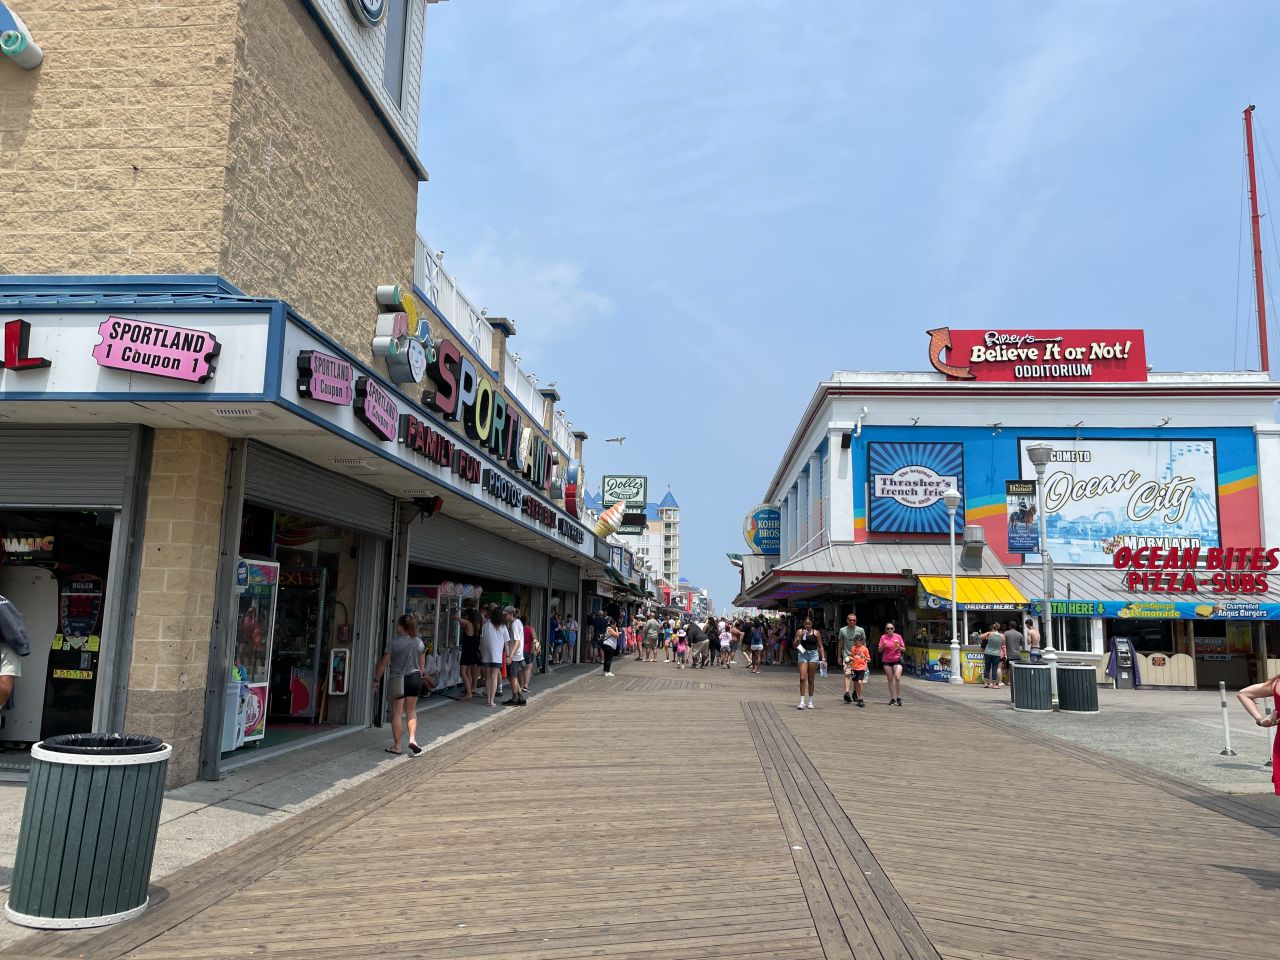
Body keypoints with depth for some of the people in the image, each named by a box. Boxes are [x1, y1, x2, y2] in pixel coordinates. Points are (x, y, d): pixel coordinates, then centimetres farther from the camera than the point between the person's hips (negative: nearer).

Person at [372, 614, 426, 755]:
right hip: (415, 678, 4)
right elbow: (422, 664, 9)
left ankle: (397, 746, 11)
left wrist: (377, 680, 2)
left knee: (396, 713, 6)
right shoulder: (419, 643, 2)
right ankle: (412, 738, 1)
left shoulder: (394, 642, -13)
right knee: (411, 711, 17)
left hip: (397, 680, -4)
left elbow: (383, 664, -9)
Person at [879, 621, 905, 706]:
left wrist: (899, 647, -15)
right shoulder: (883, 637, 2)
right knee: (890, 679, 4)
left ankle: (899, 698, -4)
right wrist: (883, 646, -16)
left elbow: (903, 649, 6)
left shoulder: (898, 636, 1)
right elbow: (879, 650, 4)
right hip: (886, 661, 2)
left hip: (897, 660, -2)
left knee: (897, 678, -14)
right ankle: (893, 698, 11)